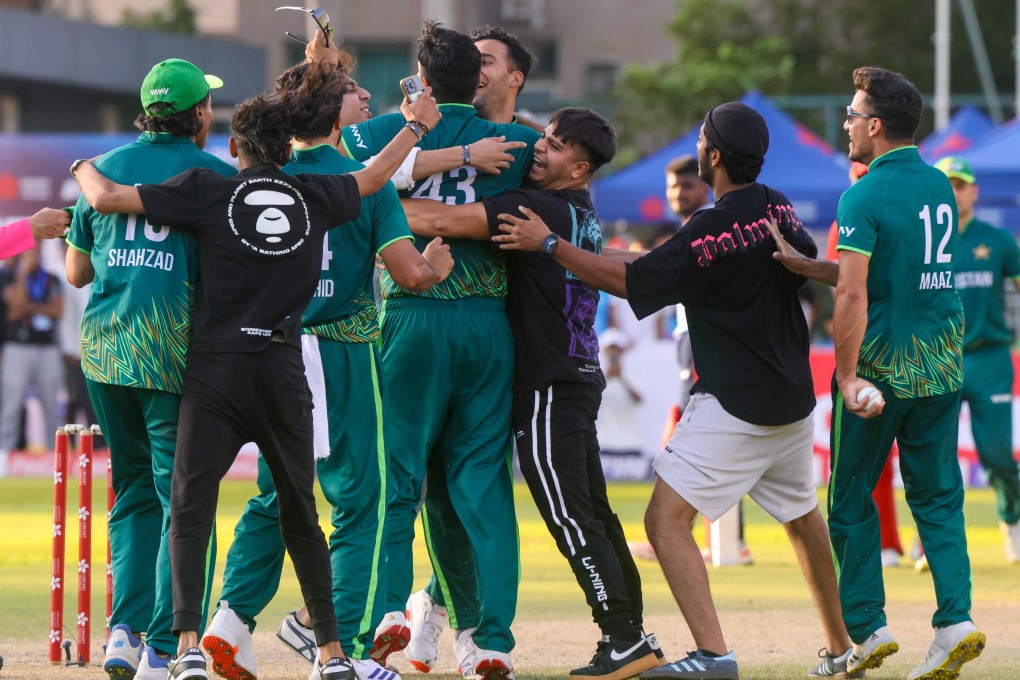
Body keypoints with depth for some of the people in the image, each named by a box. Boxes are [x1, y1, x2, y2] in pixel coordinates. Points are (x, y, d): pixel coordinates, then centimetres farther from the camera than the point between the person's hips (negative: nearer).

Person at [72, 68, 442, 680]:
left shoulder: (208, 190, -3)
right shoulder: (315, 196, 6)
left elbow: (108, 198, -4)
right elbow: (373, 177, 26)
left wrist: (85, 168, 20)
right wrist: (416, 126, 45)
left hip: (216, 367, -3)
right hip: (283, 370, 3)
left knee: (190, 507, -3)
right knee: (300, 512, 15)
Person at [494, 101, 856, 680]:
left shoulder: (715, 231, -19)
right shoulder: (781, 210, 4)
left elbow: (630, 280, -14)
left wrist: (549, 243, -13)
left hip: (734, 405, -9)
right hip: (794, 400, 9)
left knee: (667, 519, -11)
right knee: (802, 516, 25)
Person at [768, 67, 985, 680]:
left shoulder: (864, 198, -14)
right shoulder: (941, 187, 9)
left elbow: (854, 295, -21)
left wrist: (849, 375, -18)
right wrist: (804, 266, 11)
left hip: (883, 363, -6)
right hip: (943, 363, 6)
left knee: (852, 497, 8)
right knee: (938, 495, 8)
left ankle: (867, 627, 8)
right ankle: (956, 619, -7)